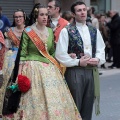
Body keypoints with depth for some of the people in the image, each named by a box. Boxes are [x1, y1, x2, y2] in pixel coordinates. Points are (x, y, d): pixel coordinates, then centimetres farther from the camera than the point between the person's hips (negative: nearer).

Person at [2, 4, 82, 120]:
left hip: (49, 69, 5)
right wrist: (19, 74, -10)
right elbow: (22, 54, -5)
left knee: (53, 99, 2)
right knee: (34, 100, -4)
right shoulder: (28, 32, -5)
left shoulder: (50, 31, 9)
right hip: (33, 69, -4)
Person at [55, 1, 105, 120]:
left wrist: (98, 59, -6)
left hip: (91, 71, 5)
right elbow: (60, 54, -9)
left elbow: (101, 50, 15)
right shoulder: (66, 31, -4)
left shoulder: (94, 31, 12)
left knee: (88, 106, 10)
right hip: (74, 72, -5)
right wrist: (78, 62, -13)